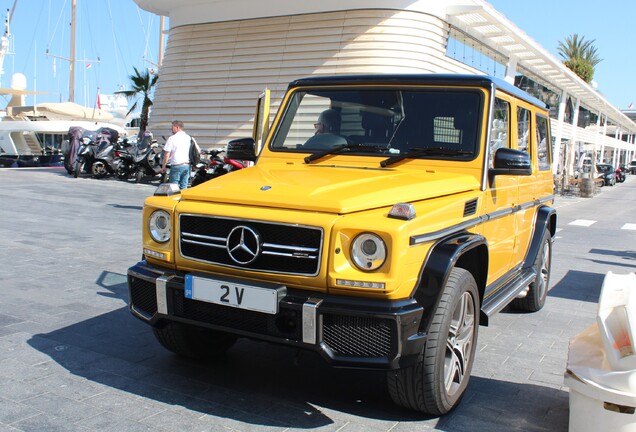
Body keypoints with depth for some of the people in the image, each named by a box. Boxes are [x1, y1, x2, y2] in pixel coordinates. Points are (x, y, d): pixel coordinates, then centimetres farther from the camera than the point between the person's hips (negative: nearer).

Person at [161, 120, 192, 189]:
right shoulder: (188, 137, 7)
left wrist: (163, 166, 1)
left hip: (176, 166, -5)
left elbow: (167, 154, -8)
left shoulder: (172, 138, -9)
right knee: (184, 187, 9)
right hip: (187, 165, 5)